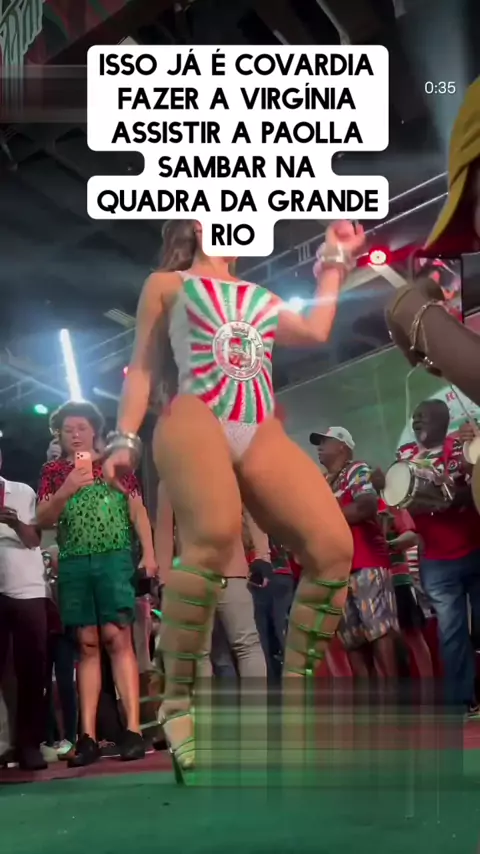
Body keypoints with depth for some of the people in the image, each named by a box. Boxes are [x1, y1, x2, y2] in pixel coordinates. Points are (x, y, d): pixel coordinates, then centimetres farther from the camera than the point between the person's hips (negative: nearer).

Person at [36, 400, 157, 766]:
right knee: (88, 644, 1)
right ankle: (88, 736, 2)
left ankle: (133, 730, -10)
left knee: (117, 638, -9)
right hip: (73, 563, 2)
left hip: (115, 557, -2)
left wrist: (149, 554, -4)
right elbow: (43, 521, 6)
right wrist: (66, 491, -11)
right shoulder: (53, 471, 12)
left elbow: (138, 512, 7)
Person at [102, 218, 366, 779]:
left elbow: (316, 333, 21)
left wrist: (335, 261, 32)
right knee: (214, 535, -36)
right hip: (195, 419, -4)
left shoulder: (260, 297, 34)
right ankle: (176, 700, -22)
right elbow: (142, 366, 17)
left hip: (262, 433, 5)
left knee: (333, 547, -18)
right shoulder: (166, 284, 22)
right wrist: (124, 439, 5)